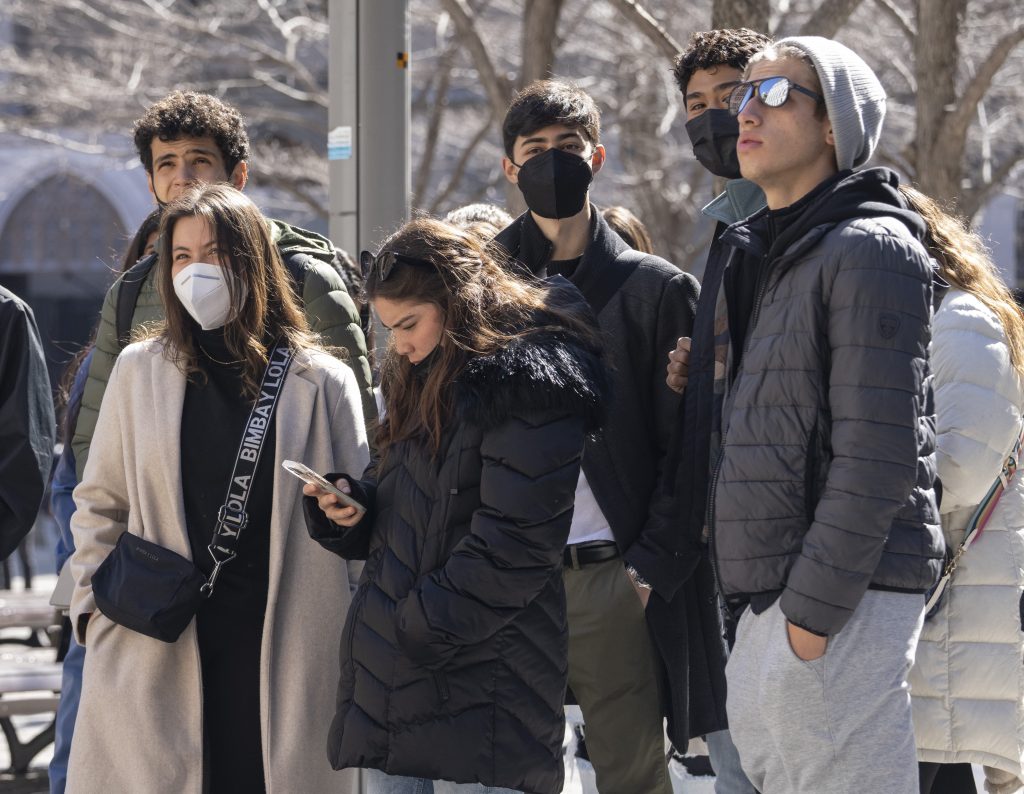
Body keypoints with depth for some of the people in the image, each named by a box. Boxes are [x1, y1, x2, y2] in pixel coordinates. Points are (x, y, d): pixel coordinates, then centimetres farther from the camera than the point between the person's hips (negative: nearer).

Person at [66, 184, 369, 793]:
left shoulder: (322, 382, 5)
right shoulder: (140, 371, 9)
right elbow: (100, 504, 15)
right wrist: (93, 603, 5)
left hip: (285, 647, -1)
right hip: (157, 647, 1)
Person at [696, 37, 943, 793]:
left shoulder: (870, 250, -10)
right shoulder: (762, 256, 19)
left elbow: (878, 453, -18)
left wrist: (814, 610, -20)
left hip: (840, 602, -10)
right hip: (769, 596, 10)